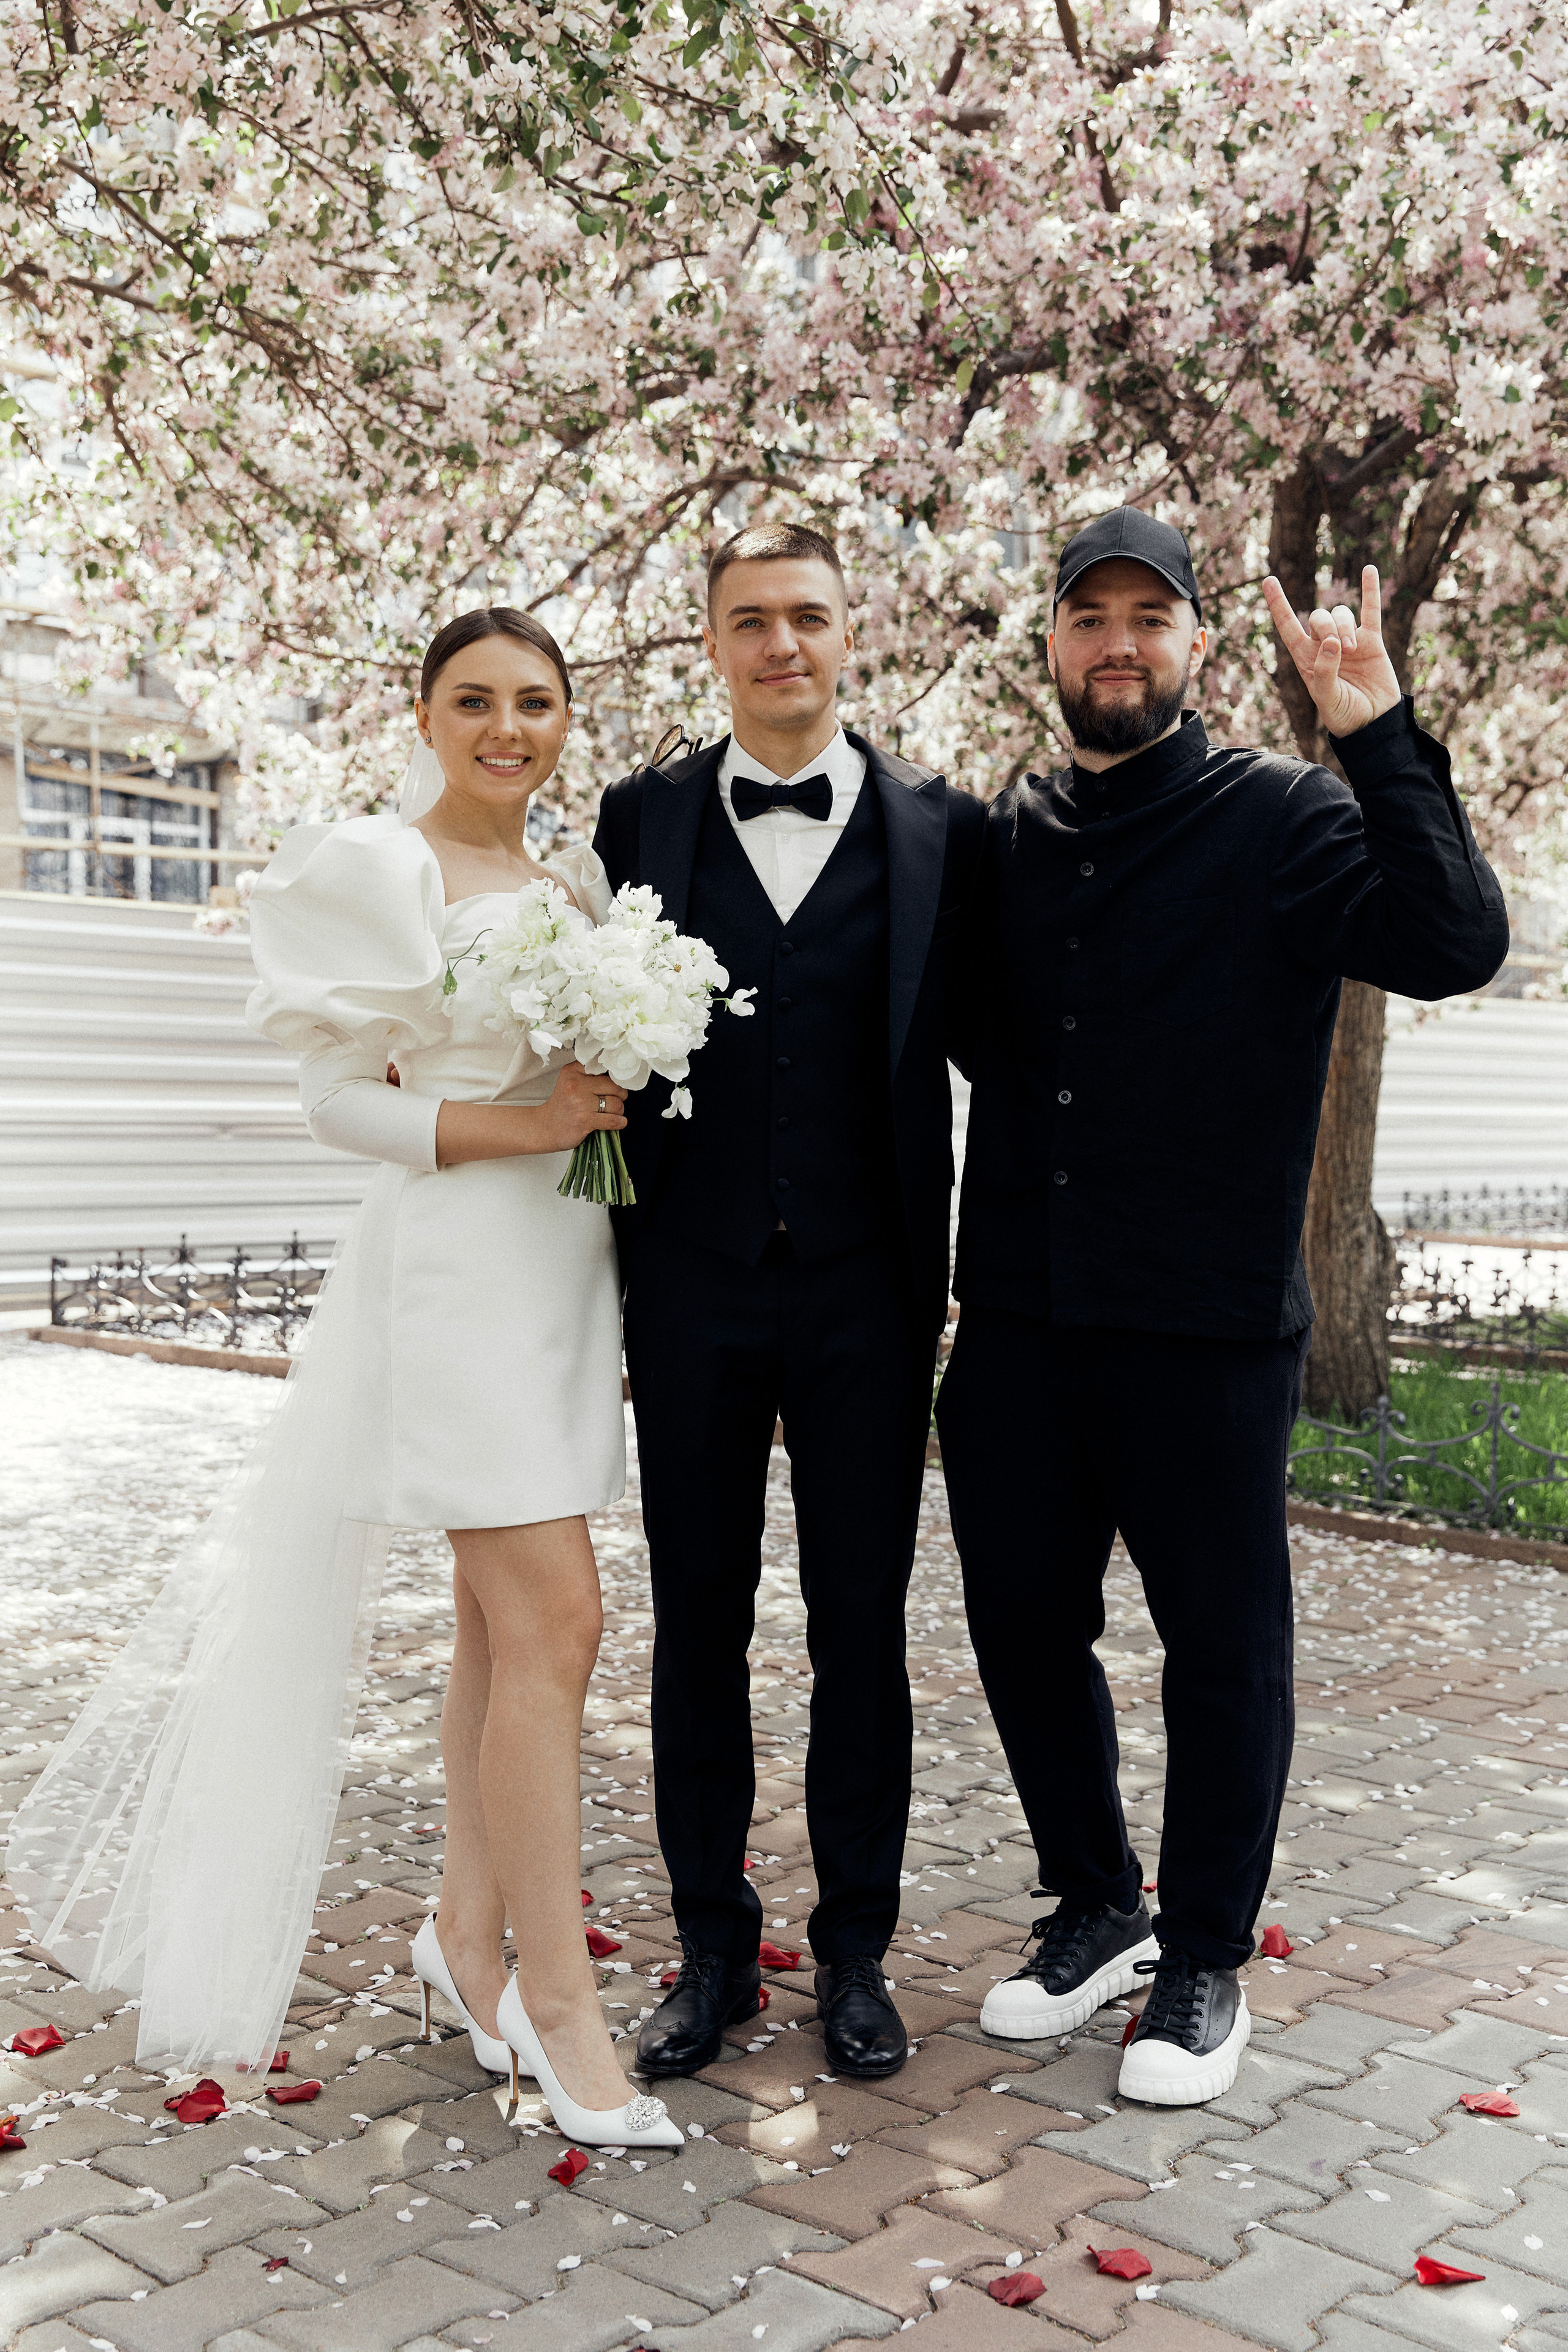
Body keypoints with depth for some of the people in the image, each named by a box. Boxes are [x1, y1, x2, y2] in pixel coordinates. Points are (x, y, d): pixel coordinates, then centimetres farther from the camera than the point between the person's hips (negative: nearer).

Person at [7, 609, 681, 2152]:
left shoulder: (577, 880, 13)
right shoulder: (378, 870, -6)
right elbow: (339, 1101, -9)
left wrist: (612, 1113, 3)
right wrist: (525, 1125, -17)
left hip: (565, 1266, 7)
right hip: (455, 1272, -7)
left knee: (501, 1621, 13)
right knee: (553, 1625, -9)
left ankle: (466, 1933, 27)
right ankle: (558, 2006, 2)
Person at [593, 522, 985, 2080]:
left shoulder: (943, 829, 1)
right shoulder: (643, 817, 5)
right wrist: (613, 1273, -3)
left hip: (865, 1291, -1)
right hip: (692, 1290, 1)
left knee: (860, 1631, 10)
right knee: (697, 1624, 11)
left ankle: (854, 1950, 27)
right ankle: (711, 1949, 27)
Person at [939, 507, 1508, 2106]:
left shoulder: (1284, 819, -3)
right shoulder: (1008, 837, 9)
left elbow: (1454, 945, -19)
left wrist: (1377, 736, -24)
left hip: (1207, 1328, -4)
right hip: (1019, 1320, 5)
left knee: (1222, 1643, 7)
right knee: (1023, 1623, 13)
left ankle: (1204, 1961, 27)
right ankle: (1096, 1909, 35)